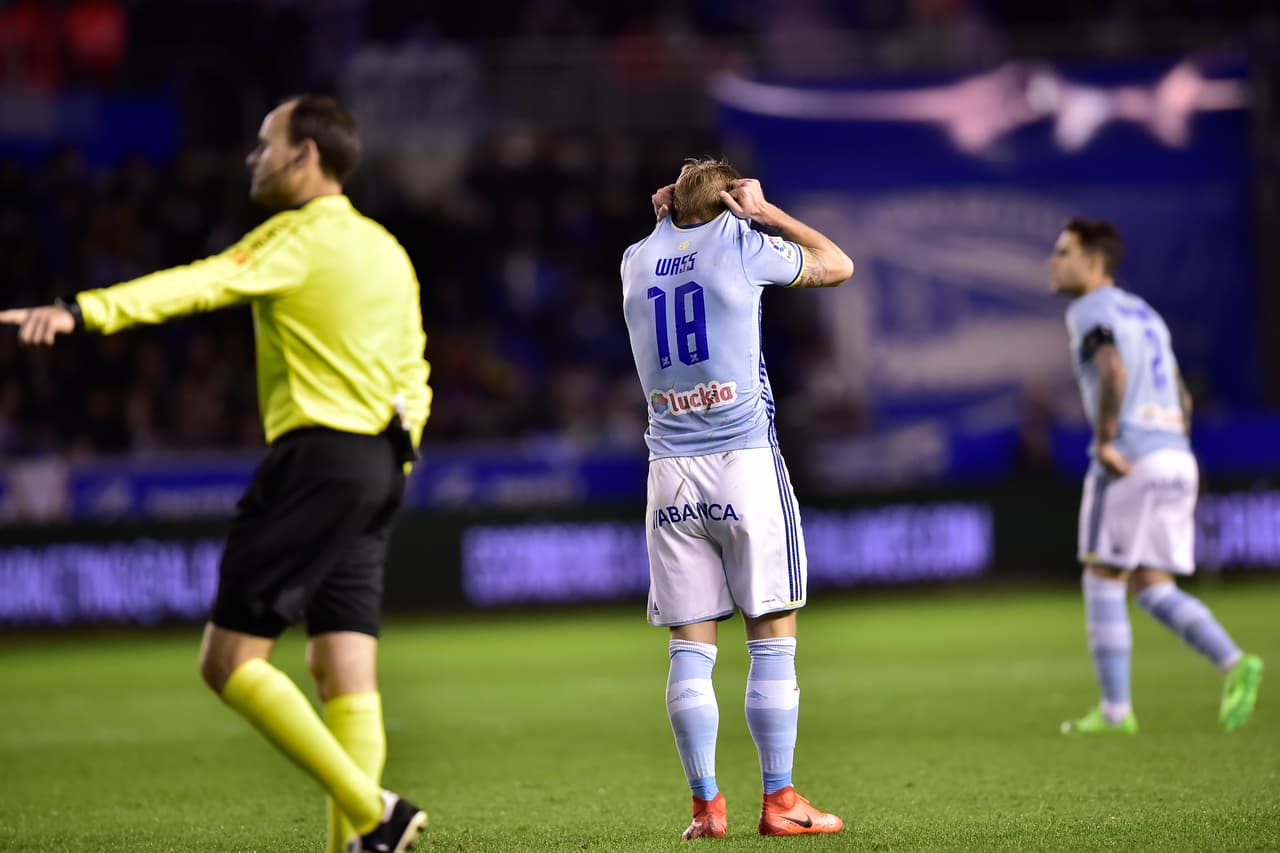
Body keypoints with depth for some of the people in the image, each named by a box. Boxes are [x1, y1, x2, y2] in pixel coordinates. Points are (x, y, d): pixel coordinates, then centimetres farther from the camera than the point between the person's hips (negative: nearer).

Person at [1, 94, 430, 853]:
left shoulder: (299, 238, -7)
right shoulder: (388, 253, 19)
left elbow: (200, 284, -24)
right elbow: (413, 383, 21)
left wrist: (85, 312, -35)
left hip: (317, 455, -9)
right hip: (380, 463, 9)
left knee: (230, 661, -7)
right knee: (348, 680, 6)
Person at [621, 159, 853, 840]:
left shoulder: (637, 261, 11)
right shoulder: (740, 244, -1)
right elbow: (838, 265, 14)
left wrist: (666, 215, 24)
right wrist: (764, 212, 18)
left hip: (670, 472, 4)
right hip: (745, 463, -4)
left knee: (690, 648, 3)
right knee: (772, 641, 1)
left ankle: (706, 804, 0)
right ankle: (779, 802, 0)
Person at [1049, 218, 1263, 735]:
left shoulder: (1090, 311, -4)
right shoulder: (1145, 314, 24)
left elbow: (1114, 371, -23)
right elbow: (1181, 398, 26)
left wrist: (1104, 442, -19)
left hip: (1130, 462, -8)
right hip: (1177, 460, 8)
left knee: (1103, 582, 0)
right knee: (1152, 591, 8)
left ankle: (1115, 709, -2)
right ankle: (1233, 664, -11)